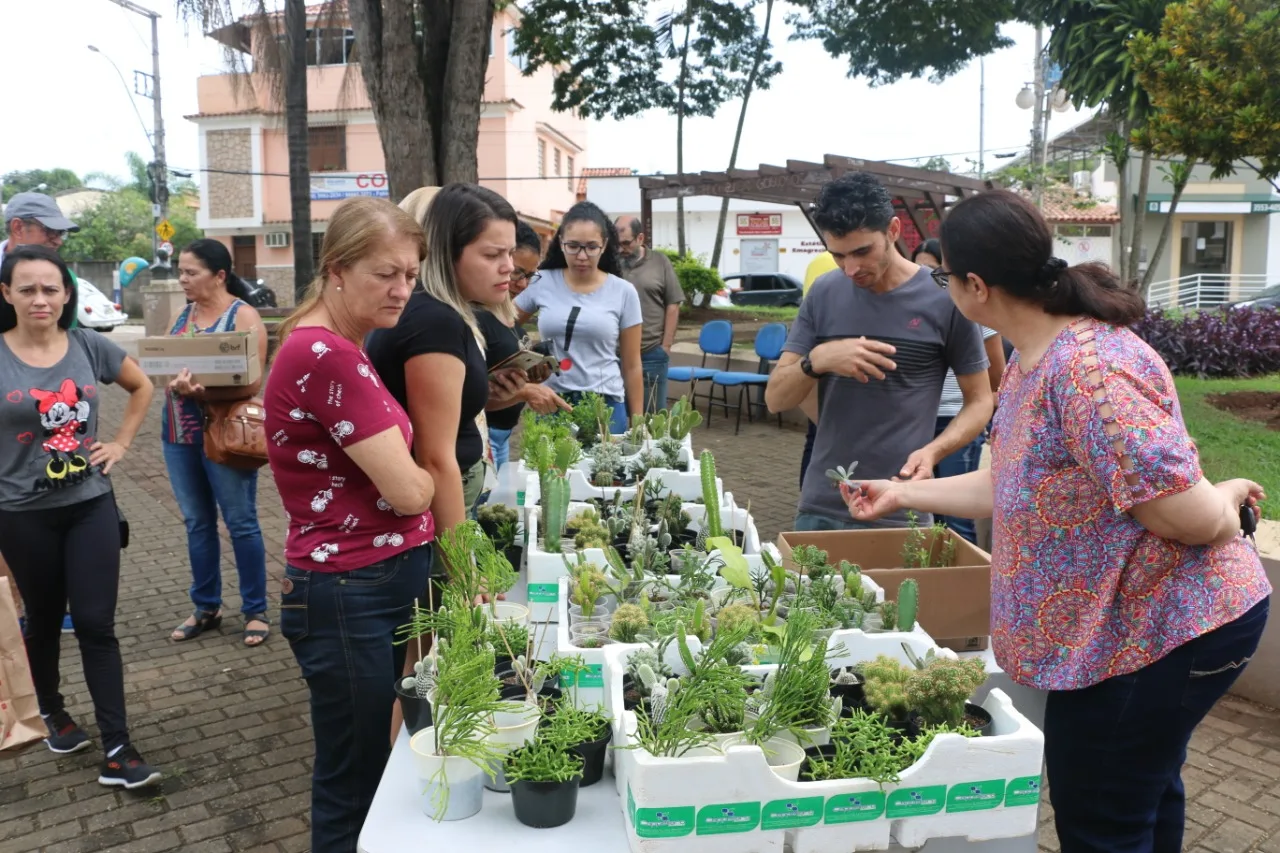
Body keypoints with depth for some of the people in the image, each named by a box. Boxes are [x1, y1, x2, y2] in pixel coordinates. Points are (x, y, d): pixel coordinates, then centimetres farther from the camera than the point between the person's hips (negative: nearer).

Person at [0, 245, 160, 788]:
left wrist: (121, 442, 5)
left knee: (97, 624, 0)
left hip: (91, 506, 1)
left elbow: (142, 386, 14)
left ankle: (117, 747, 5)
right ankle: (50, 709, 42)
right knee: (44, 619, 17)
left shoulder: (90, 347, -3)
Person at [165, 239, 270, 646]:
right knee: (197, 522, 13)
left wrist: (200, 391, -29)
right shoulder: (182, 314, 11)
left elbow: (252, 383, -16)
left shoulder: (244, 316, -9)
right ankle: (206, 607, 26)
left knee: (241, 523, 3)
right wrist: (174, 383, -11)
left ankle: (255, 611, 15)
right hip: (179, 433, 6)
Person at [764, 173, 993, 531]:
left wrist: (933, 451, -17)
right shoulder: (823, 293, 1)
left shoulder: (943, 299, -7)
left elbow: (980, 401, 2)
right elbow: (775, 399, 0)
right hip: (821, 508, 3)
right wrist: (817, 359, -20)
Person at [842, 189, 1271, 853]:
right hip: (1143, 621, 10)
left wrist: (1228, 498, -8)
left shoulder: (1090, 369, -31)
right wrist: (902, 494, 12)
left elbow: (1188, 515, -31)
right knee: (1145, 789, 29)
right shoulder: (1030, 358, 2)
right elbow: (1016, 485, 10)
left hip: (1161, 627, -10)